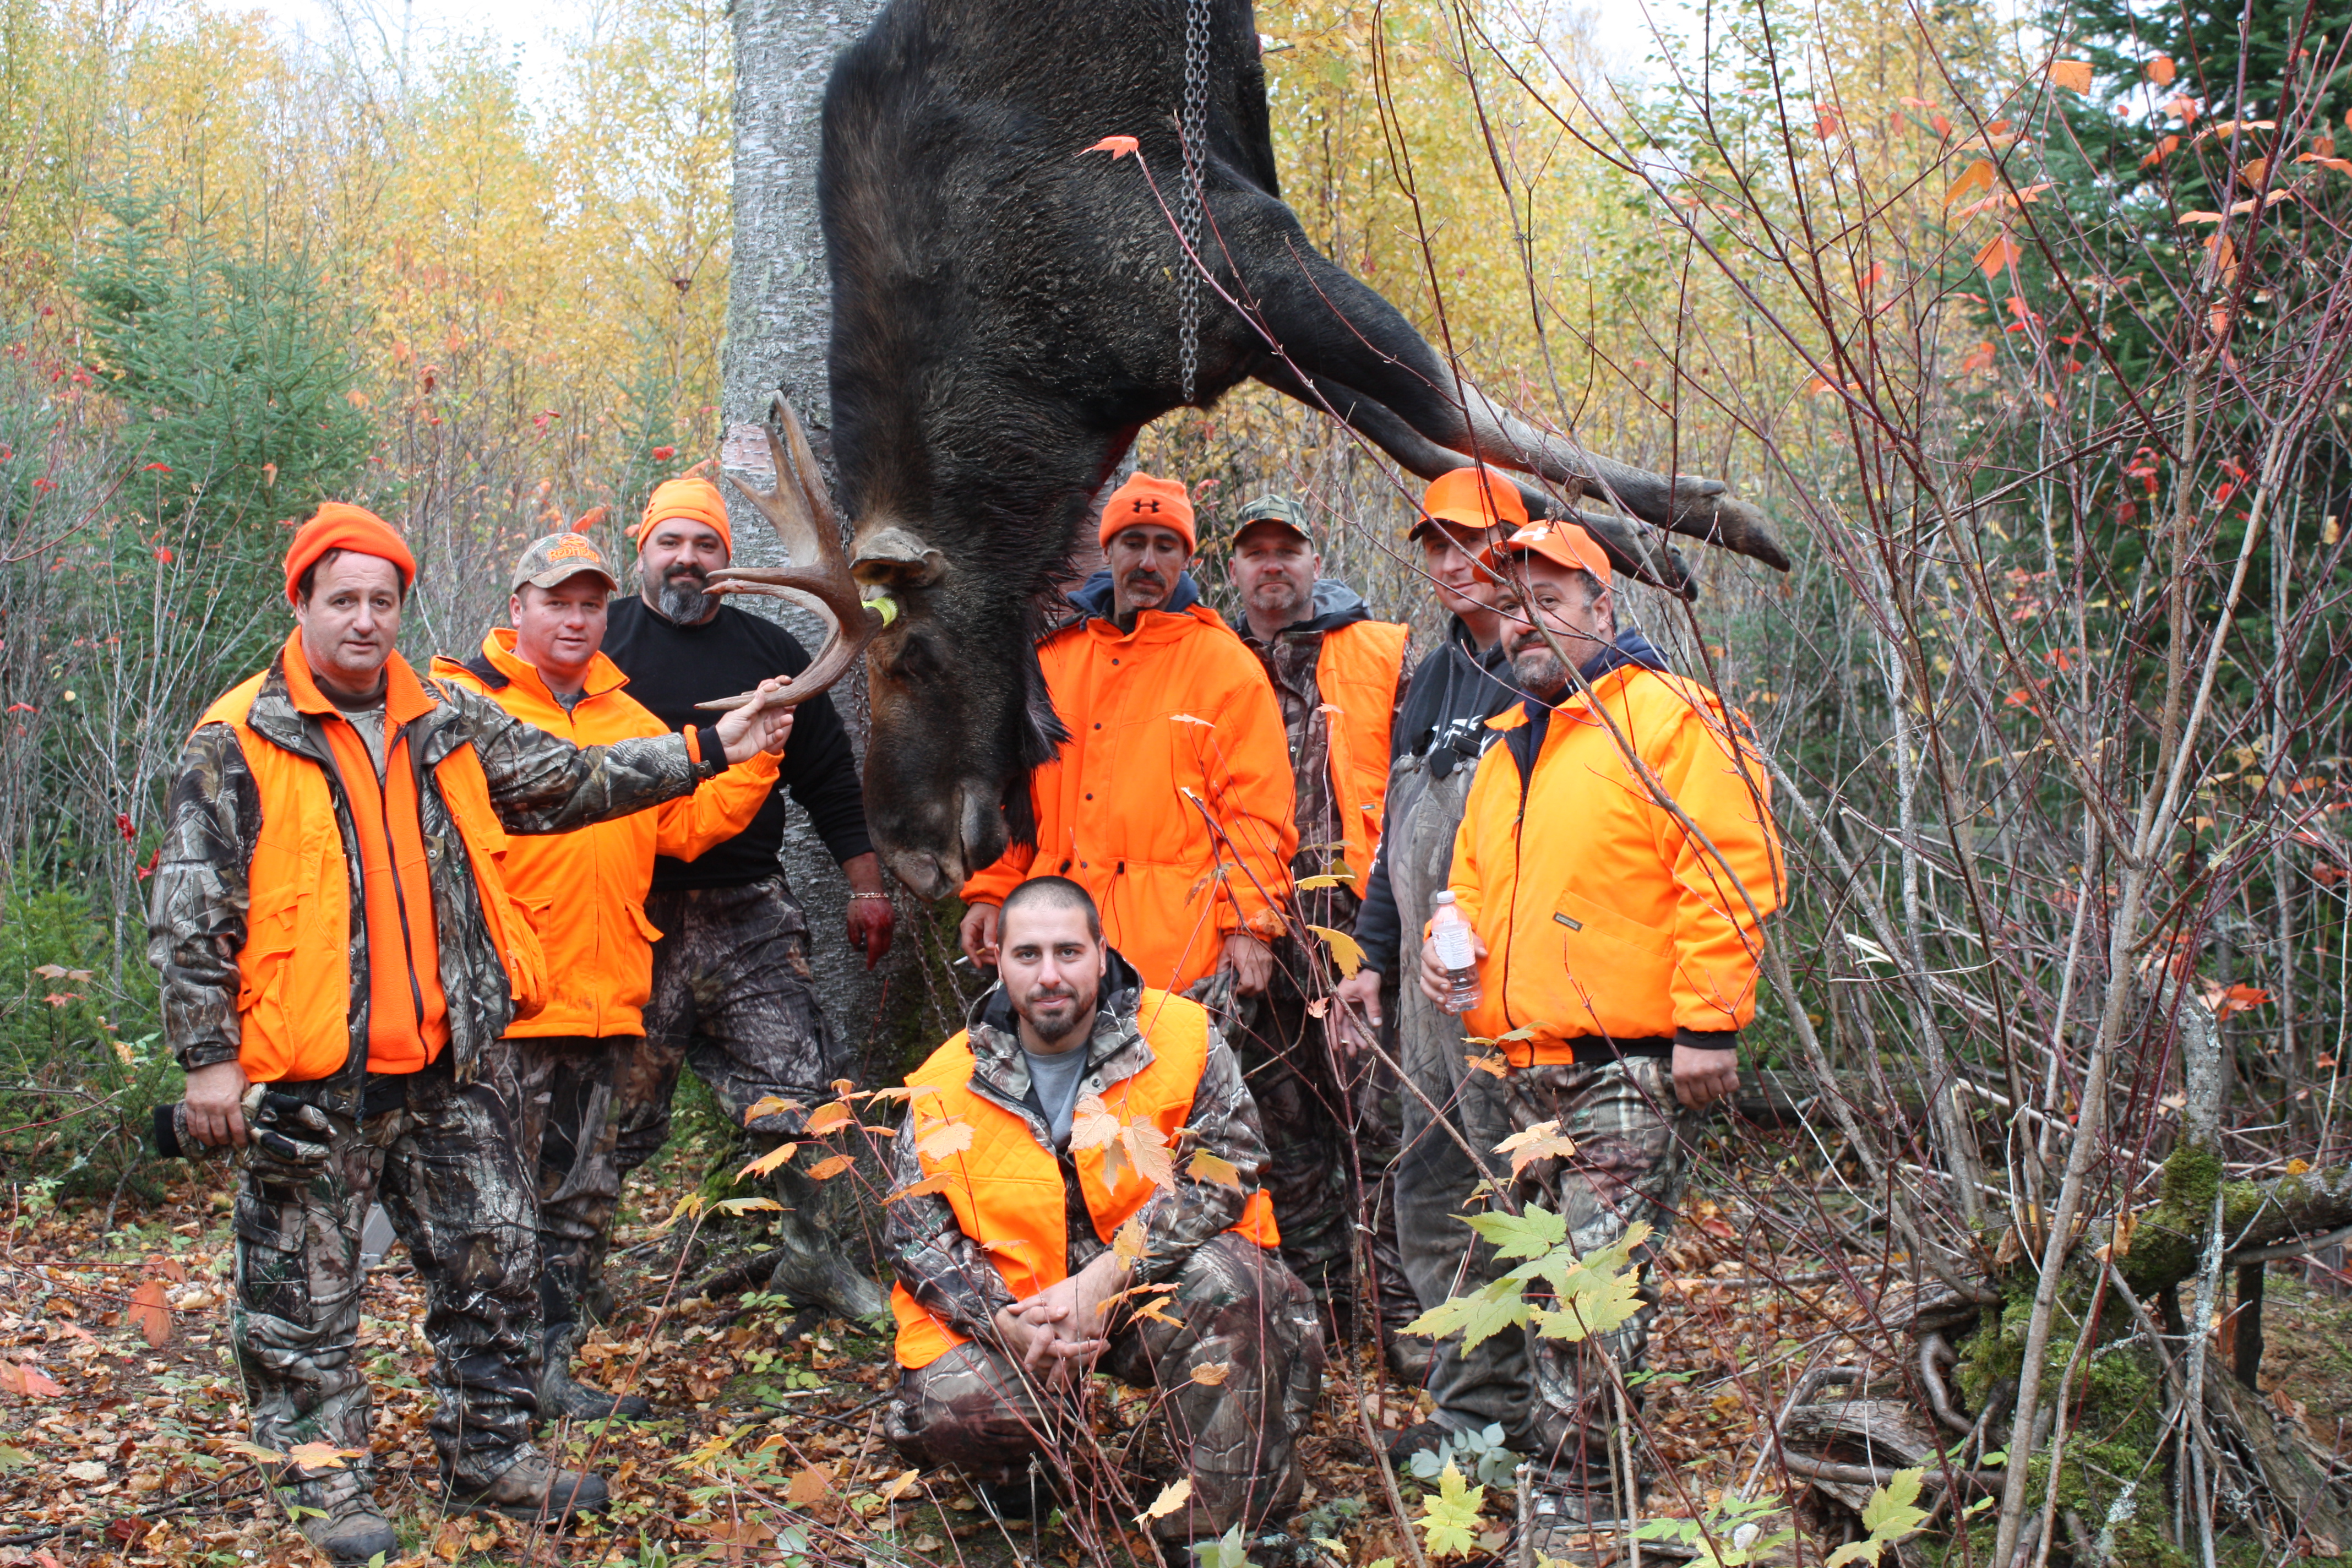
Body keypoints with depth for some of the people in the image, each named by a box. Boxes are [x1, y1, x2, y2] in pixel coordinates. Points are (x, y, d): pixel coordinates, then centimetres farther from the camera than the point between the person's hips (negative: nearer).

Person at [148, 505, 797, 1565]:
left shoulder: (451, 727, 9)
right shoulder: (239, 744, -5)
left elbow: (574, 782, 17)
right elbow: (191, 917, -6)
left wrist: (708, 750, 11)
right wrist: (209, 1057, -10)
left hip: (454, 1061, 5)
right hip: (310, 1075, -4)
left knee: (491, 1262, 11)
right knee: (307, 1285, 4)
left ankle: (491, 1457, 25)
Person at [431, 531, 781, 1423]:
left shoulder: (629, 719, 18)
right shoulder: (466, 702, -1)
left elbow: (685, 825, 13)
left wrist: (754, 761, 3)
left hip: (603, 1000, 7)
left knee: (582, 1198, 11)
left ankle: (548, 1367, 21)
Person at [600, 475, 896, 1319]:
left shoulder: (771, 652, 13)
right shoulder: (598, 642, 6)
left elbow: (831, 780, 18)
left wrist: (866, 887, 14)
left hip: (748, 914, 2)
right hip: (630, 916, -2)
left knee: (803, 1087, -3)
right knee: (614, 1106, 3)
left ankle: (816, 1254, 11)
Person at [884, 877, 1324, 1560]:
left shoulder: (1182, 1036, -8)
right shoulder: (944, 1088, -2)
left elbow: (1224, 1171, -16)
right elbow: (916, 1236, -2)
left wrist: (1103, 1280, -26)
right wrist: (1006, 1323, -22)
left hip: (1155, 1290, -1)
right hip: (1009, 1312, 1)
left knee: (1224, 1281, -33)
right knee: (949, 1405, -27)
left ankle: (1222, 1528, -18)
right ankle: (1009, 1463, 14)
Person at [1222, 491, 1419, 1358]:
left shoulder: (1381, 652, 4)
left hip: (1356, 918, -3)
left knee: (1377, 1114, -5)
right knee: (1285, 1119, 9)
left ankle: (1400, 1306, 2)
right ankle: (1317, 1295, 20)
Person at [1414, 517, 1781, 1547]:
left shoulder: (1669, 718, -7)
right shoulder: (1508, 746, 19)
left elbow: (1728, 876, -14)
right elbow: (1476, 872, 30)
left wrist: (1708, 1025, -17)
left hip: (1634, 1066, -8)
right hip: (1529, 1070, 9)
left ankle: (1571, 1506, -3)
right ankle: (1575, 1482, 25)